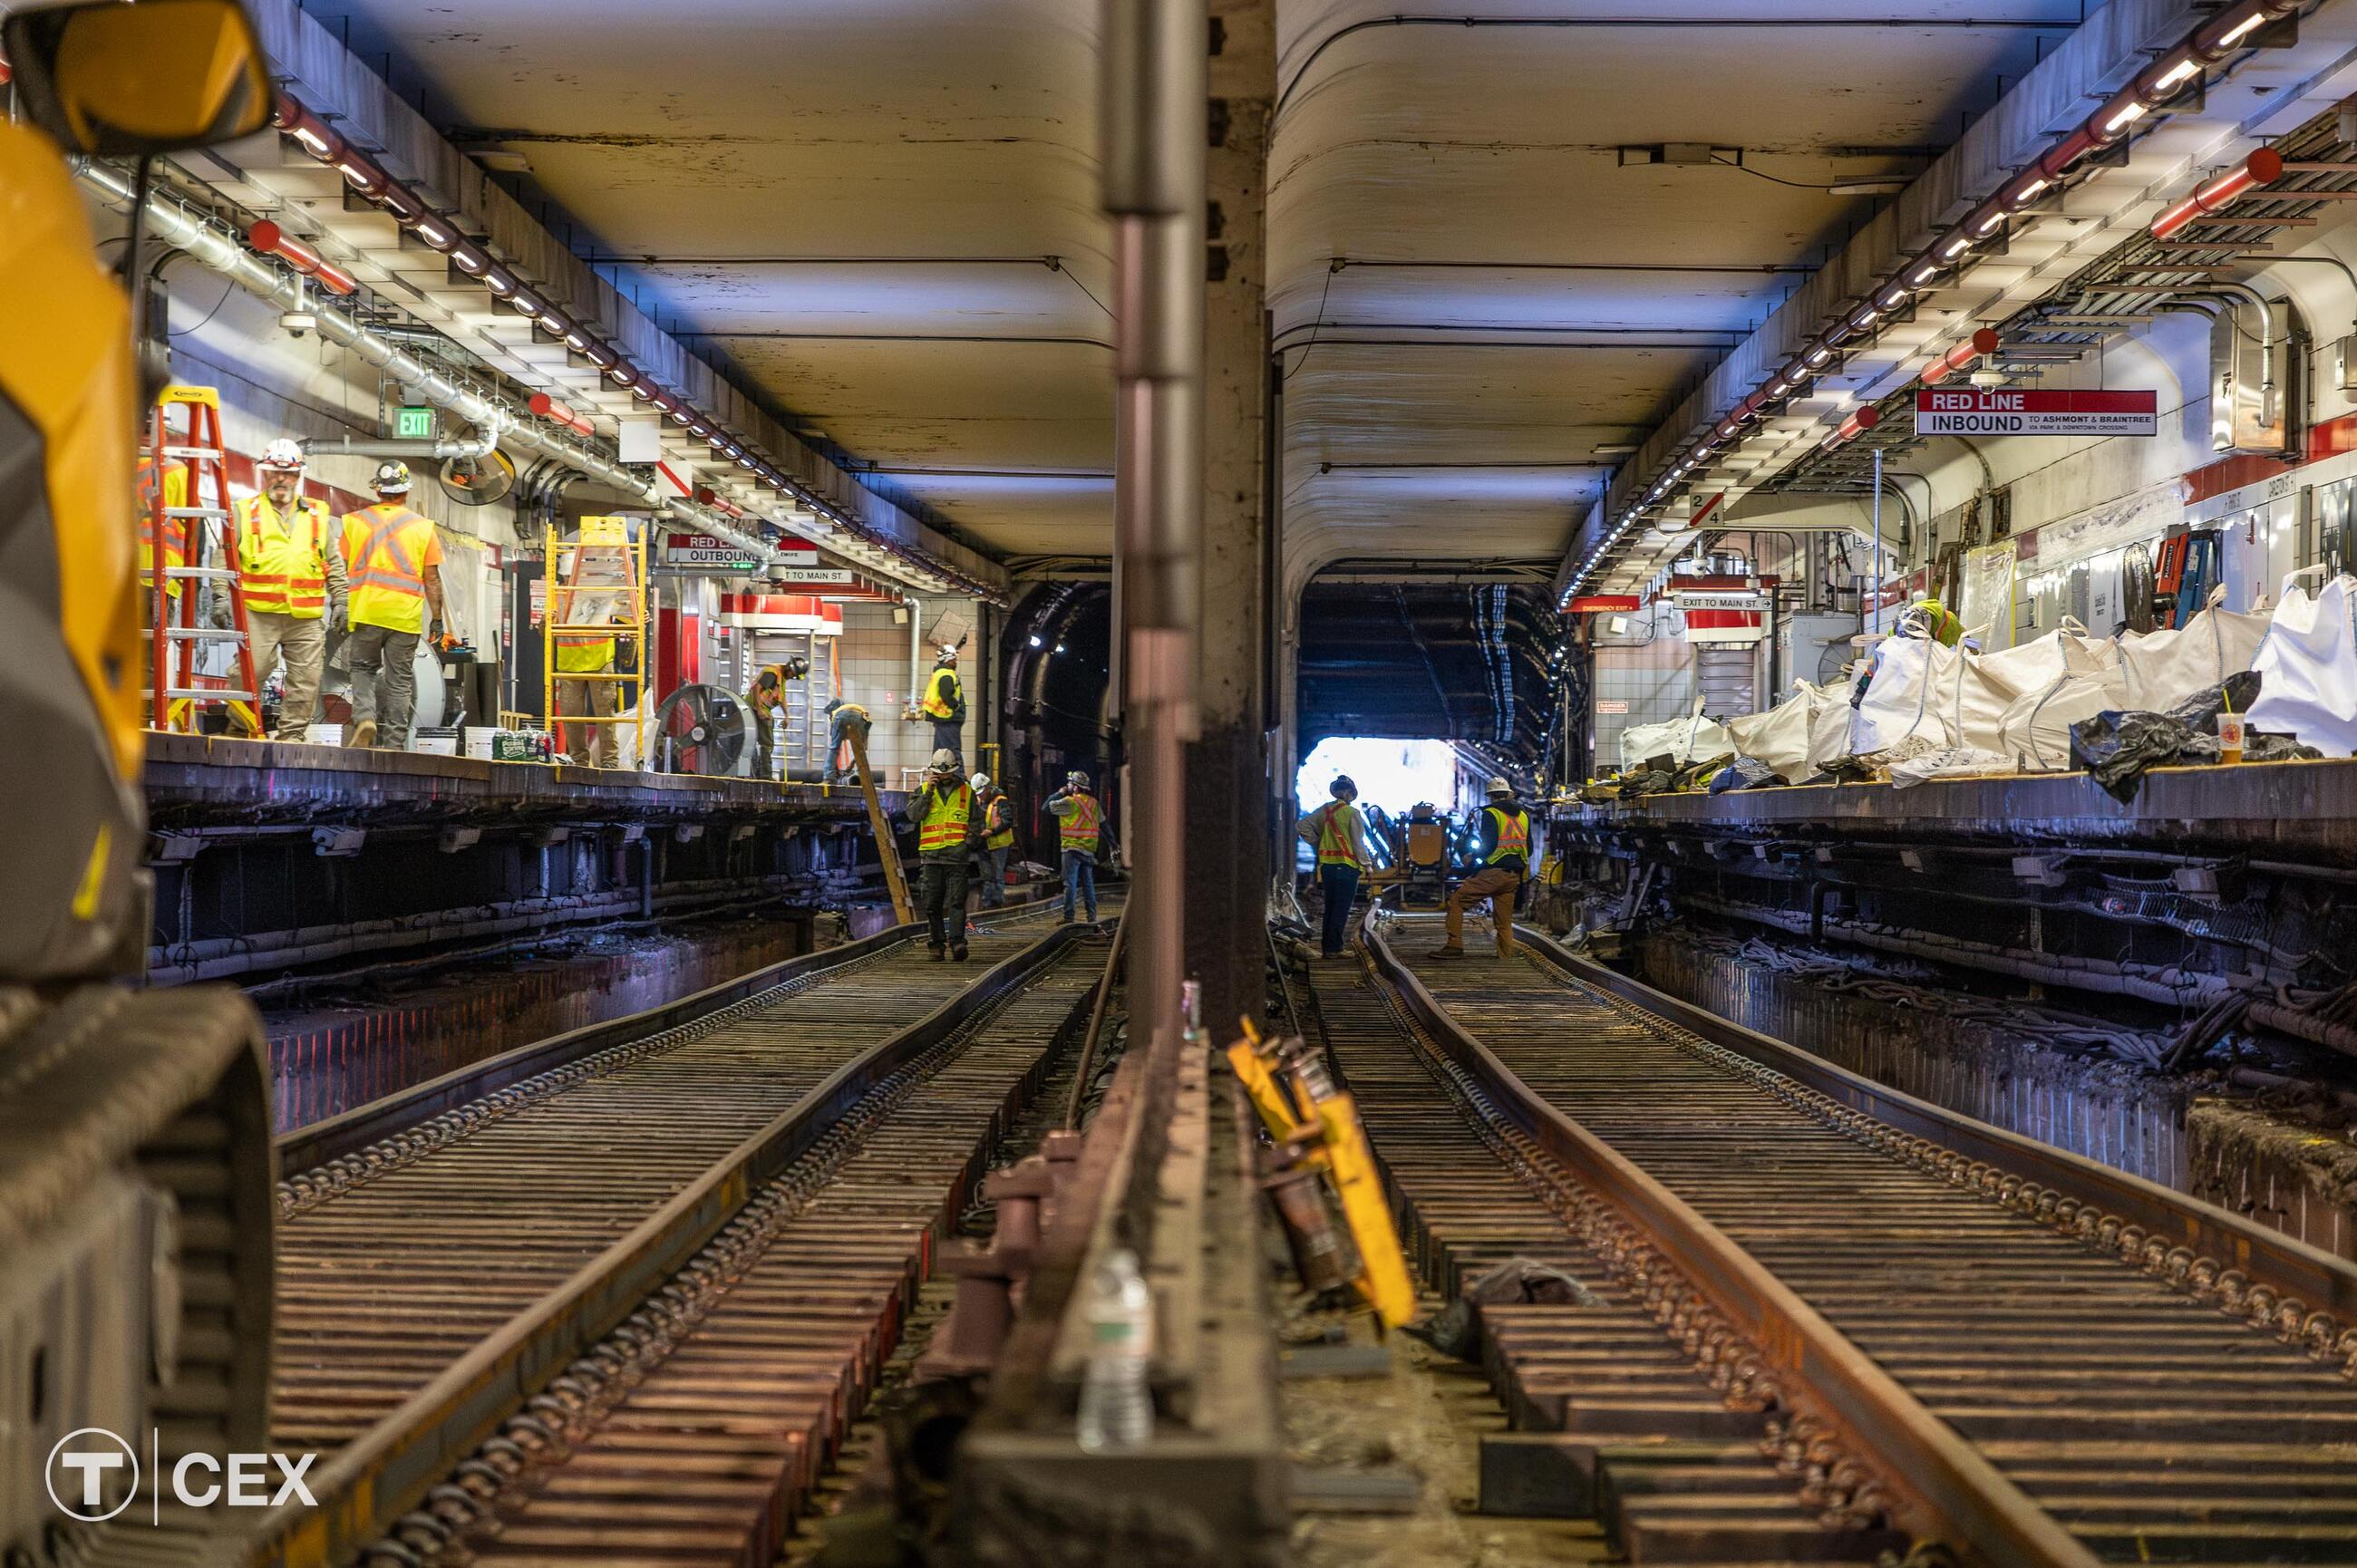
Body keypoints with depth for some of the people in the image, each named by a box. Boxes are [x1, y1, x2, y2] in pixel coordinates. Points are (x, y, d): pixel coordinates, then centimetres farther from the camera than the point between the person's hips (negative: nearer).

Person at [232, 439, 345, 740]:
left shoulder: (317, 514, 16)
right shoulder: (245, 512, 10)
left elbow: (334, 563, 19)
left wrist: (340, 600, 12)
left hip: (306, 617, 2)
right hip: (259, 613, -2)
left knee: (305, 679, 1)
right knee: (250, 671, -9)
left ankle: (291, 733, 11)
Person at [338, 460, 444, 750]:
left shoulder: (355, 522, 5)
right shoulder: (423, 527, 3)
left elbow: (343, 571, 6)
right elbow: (432, 578, 3)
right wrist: (437, 618, 9)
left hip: (365, 612, 0)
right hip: (406, 616, 0)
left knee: (362, 668, 16)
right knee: (400, 680, 7)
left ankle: (364, 716, -9)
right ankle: (394, 743, 6)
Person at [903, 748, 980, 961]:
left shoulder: (966, 791, 10)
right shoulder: (923, 790, 9)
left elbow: (976, 823, 11)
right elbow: (913, 815, -5)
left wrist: (968, 844, -4)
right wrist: (928, 792, -10)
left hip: (957, 856, -1)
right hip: (932, 855, 1)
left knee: (956, 901, -10)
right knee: (932, 903, 4)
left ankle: (956, 942, -17)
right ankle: (936, 943, 11)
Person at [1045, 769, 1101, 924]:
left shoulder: (1069, 802, -12)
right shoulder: (1093, 802, 8)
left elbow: (1047, 807, -2)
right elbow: (1103, 823, 14)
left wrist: (1059, 794, 8)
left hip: (1072, 848, -6)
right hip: (1089, 849, 6)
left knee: (1070, 883, -6)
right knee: (1088, 883, 13)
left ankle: (1068, 916, -8)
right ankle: (1092, 916, 14)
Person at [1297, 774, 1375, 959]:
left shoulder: (1324, 811, 5)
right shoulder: (1351, 813, -11)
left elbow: (1301, 826, 8)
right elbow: (1358, 843, -9)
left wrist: (1317, 844, 14)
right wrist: (1366, 863, 1)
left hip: (1327, 865, 6)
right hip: (1347, 866, -6)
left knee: (1330, 908, 13)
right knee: (1341, 909, -2)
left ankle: (1326, 948, 15)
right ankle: (1334, 949, -4)